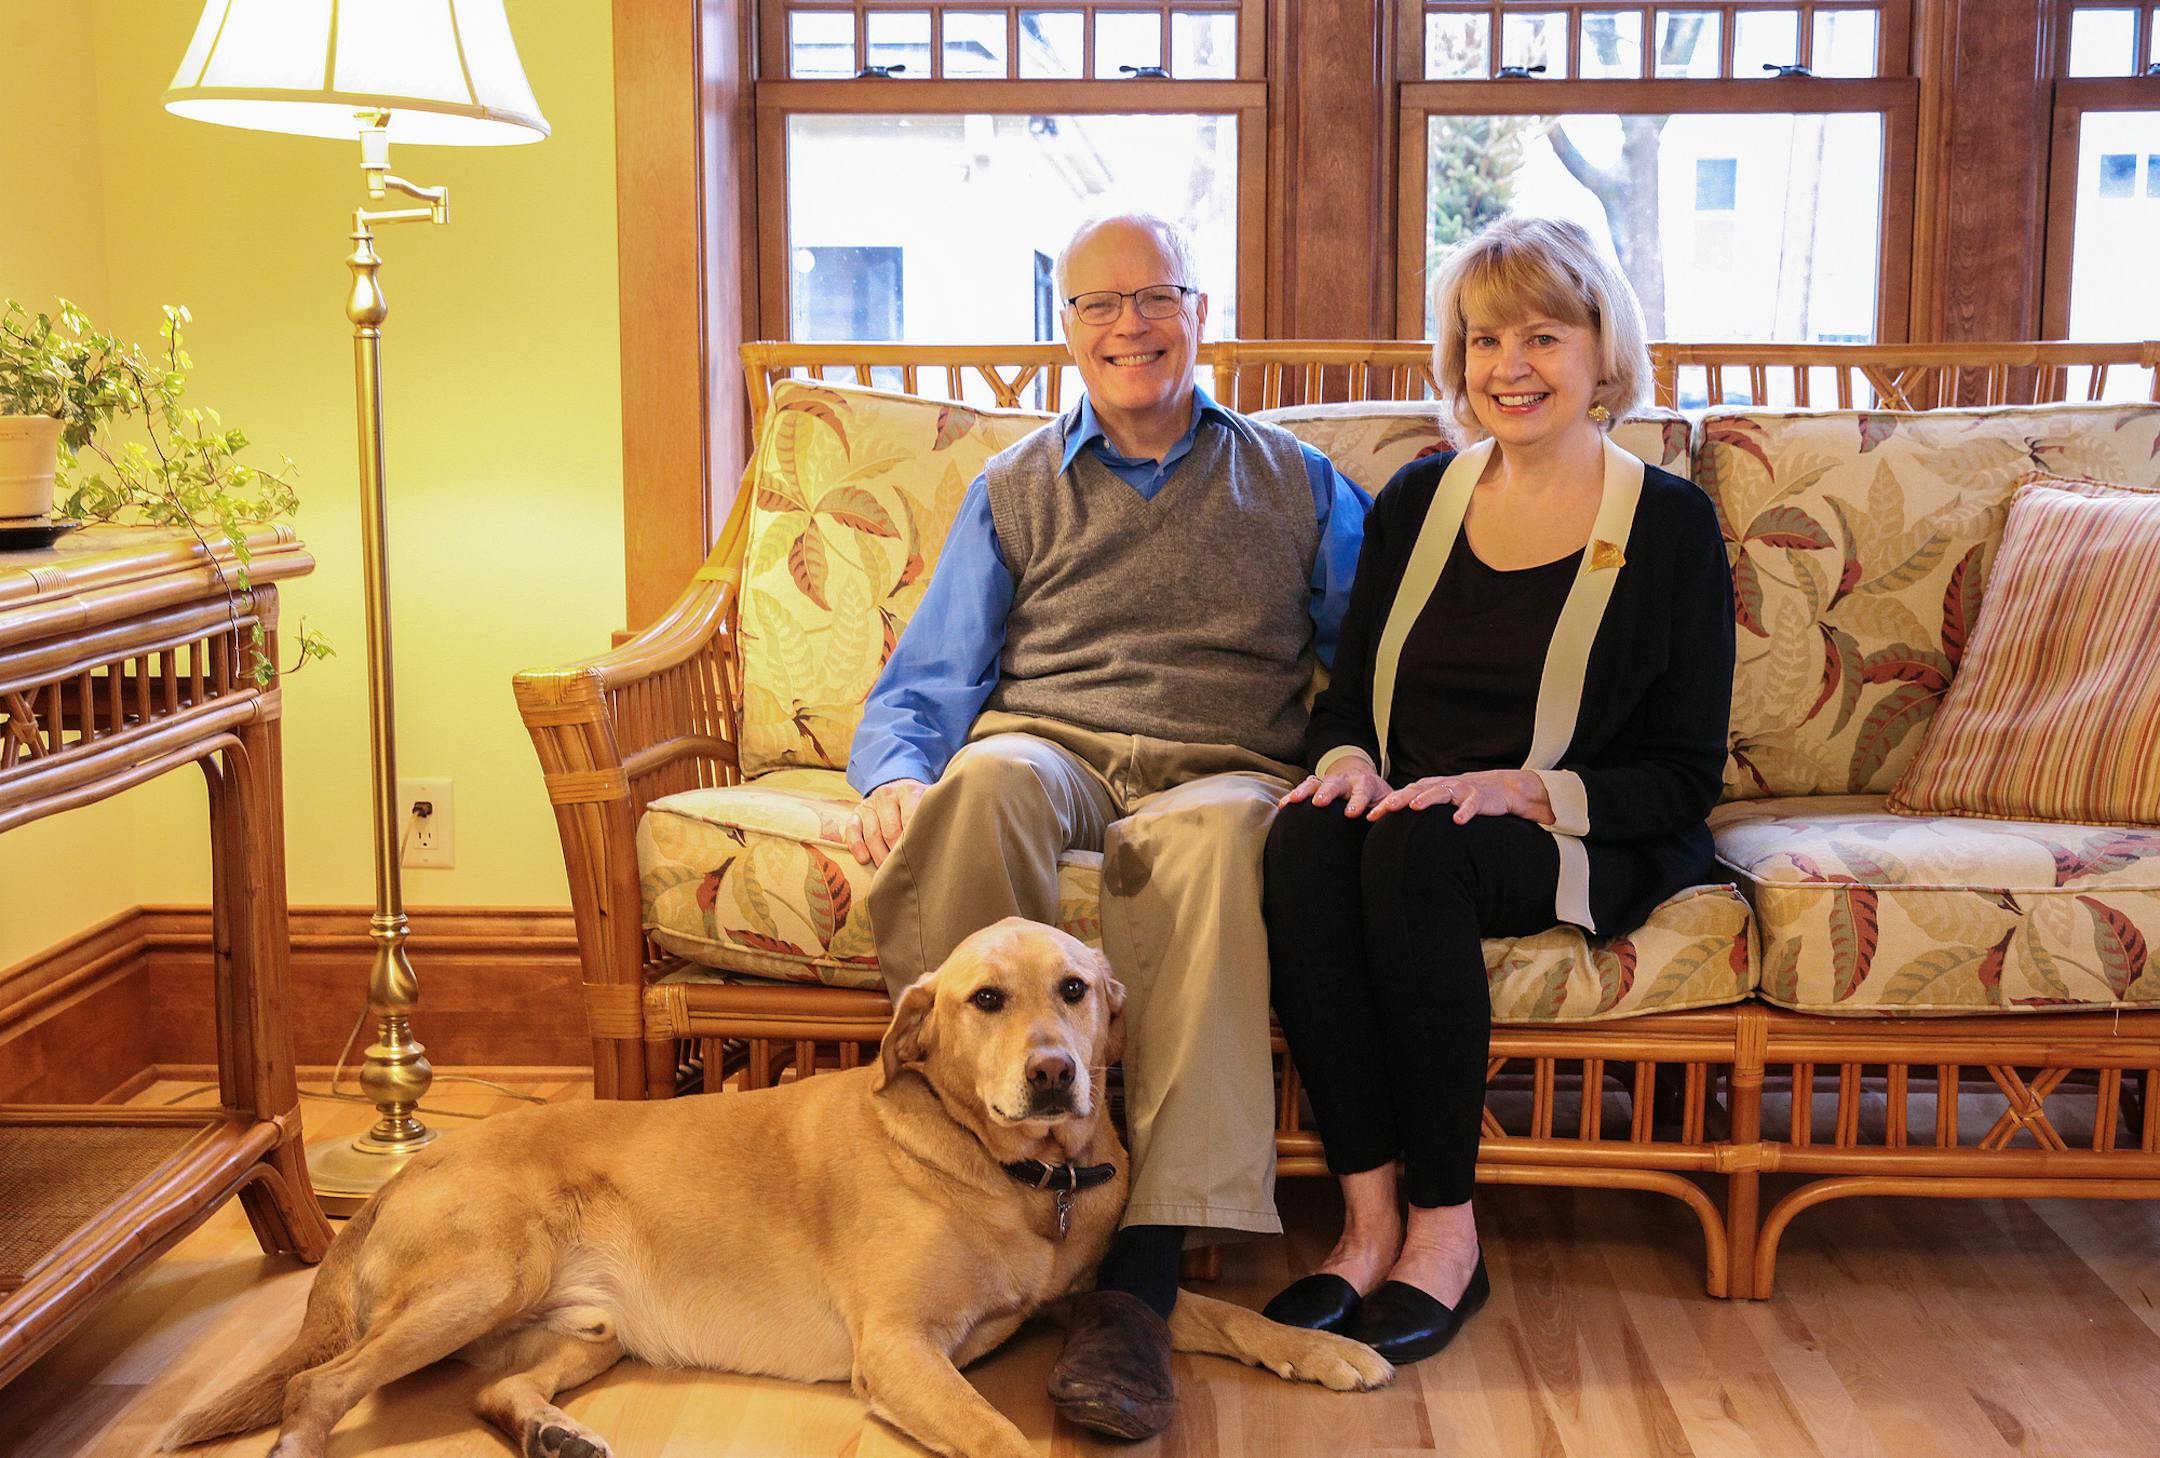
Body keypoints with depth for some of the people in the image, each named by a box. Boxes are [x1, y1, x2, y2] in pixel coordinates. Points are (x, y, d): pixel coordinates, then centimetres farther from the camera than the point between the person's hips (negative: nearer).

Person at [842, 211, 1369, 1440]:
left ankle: (1143, 1274, -46)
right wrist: (895, 776, -8)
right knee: (986, 778, -37)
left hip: (1221, 770, -1)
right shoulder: (1015, 490, 21)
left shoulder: (1297, 485, 20)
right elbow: (926, 683, 15)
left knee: (1218, 833, -40)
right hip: (1049, 747, 1)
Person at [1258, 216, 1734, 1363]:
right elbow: (1345, 699, 17)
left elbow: (1685, 779, -2)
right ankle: (1369, 1222, -27)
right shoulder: (1417, 502, 14)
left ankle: (1446, 1234, -23)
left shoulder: (1668, 524, 2)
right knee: (1307, 836, -31)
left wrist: (1517, 789, -18)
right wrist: (1346, 761, -8)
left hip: (1586, 842, -3)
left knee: (1419, 847, -36)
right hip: (1413, 817, 4)